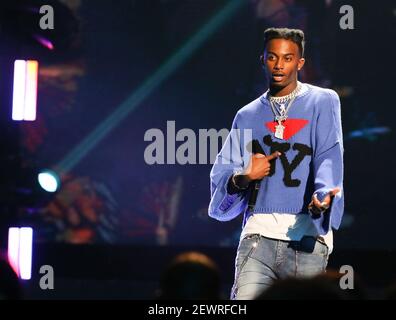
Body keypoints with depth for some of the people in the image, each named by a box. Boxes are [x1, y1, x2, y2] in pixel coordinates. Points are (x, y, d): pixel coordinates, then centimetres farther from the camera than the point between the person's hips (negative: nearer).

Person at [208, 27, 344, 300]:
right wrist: (243, 177, -8)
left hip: (308, 238, -2)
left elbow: (329, 156, -6)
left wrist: (323, 194, -27)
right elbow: (221, 174, 16)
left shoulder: (323, 102, 9)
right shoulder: (247, 116, 19)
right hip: (259, 234, 2)